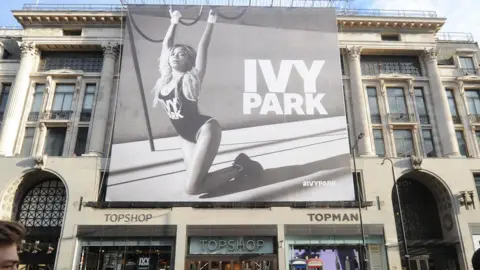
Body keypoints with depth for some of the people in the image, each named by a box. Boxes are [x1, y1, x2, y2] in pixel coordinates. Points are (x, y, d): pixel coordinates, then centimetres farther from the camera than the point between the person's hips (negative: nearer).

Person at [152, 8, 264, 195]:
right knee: (195, 182, -1)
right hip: (187, 138, 8)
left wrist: (211, 22, -7)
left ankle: (239, 168, 1)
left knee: (192, 188, -16)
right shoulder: (165, 78, 7)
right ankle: (238, 168, 19)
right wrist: (174, 22, 23)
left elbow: (203, 47, -12)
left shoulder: (191, 78, -8)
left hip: (205, 130, -7)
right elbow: (166, 44, 13)